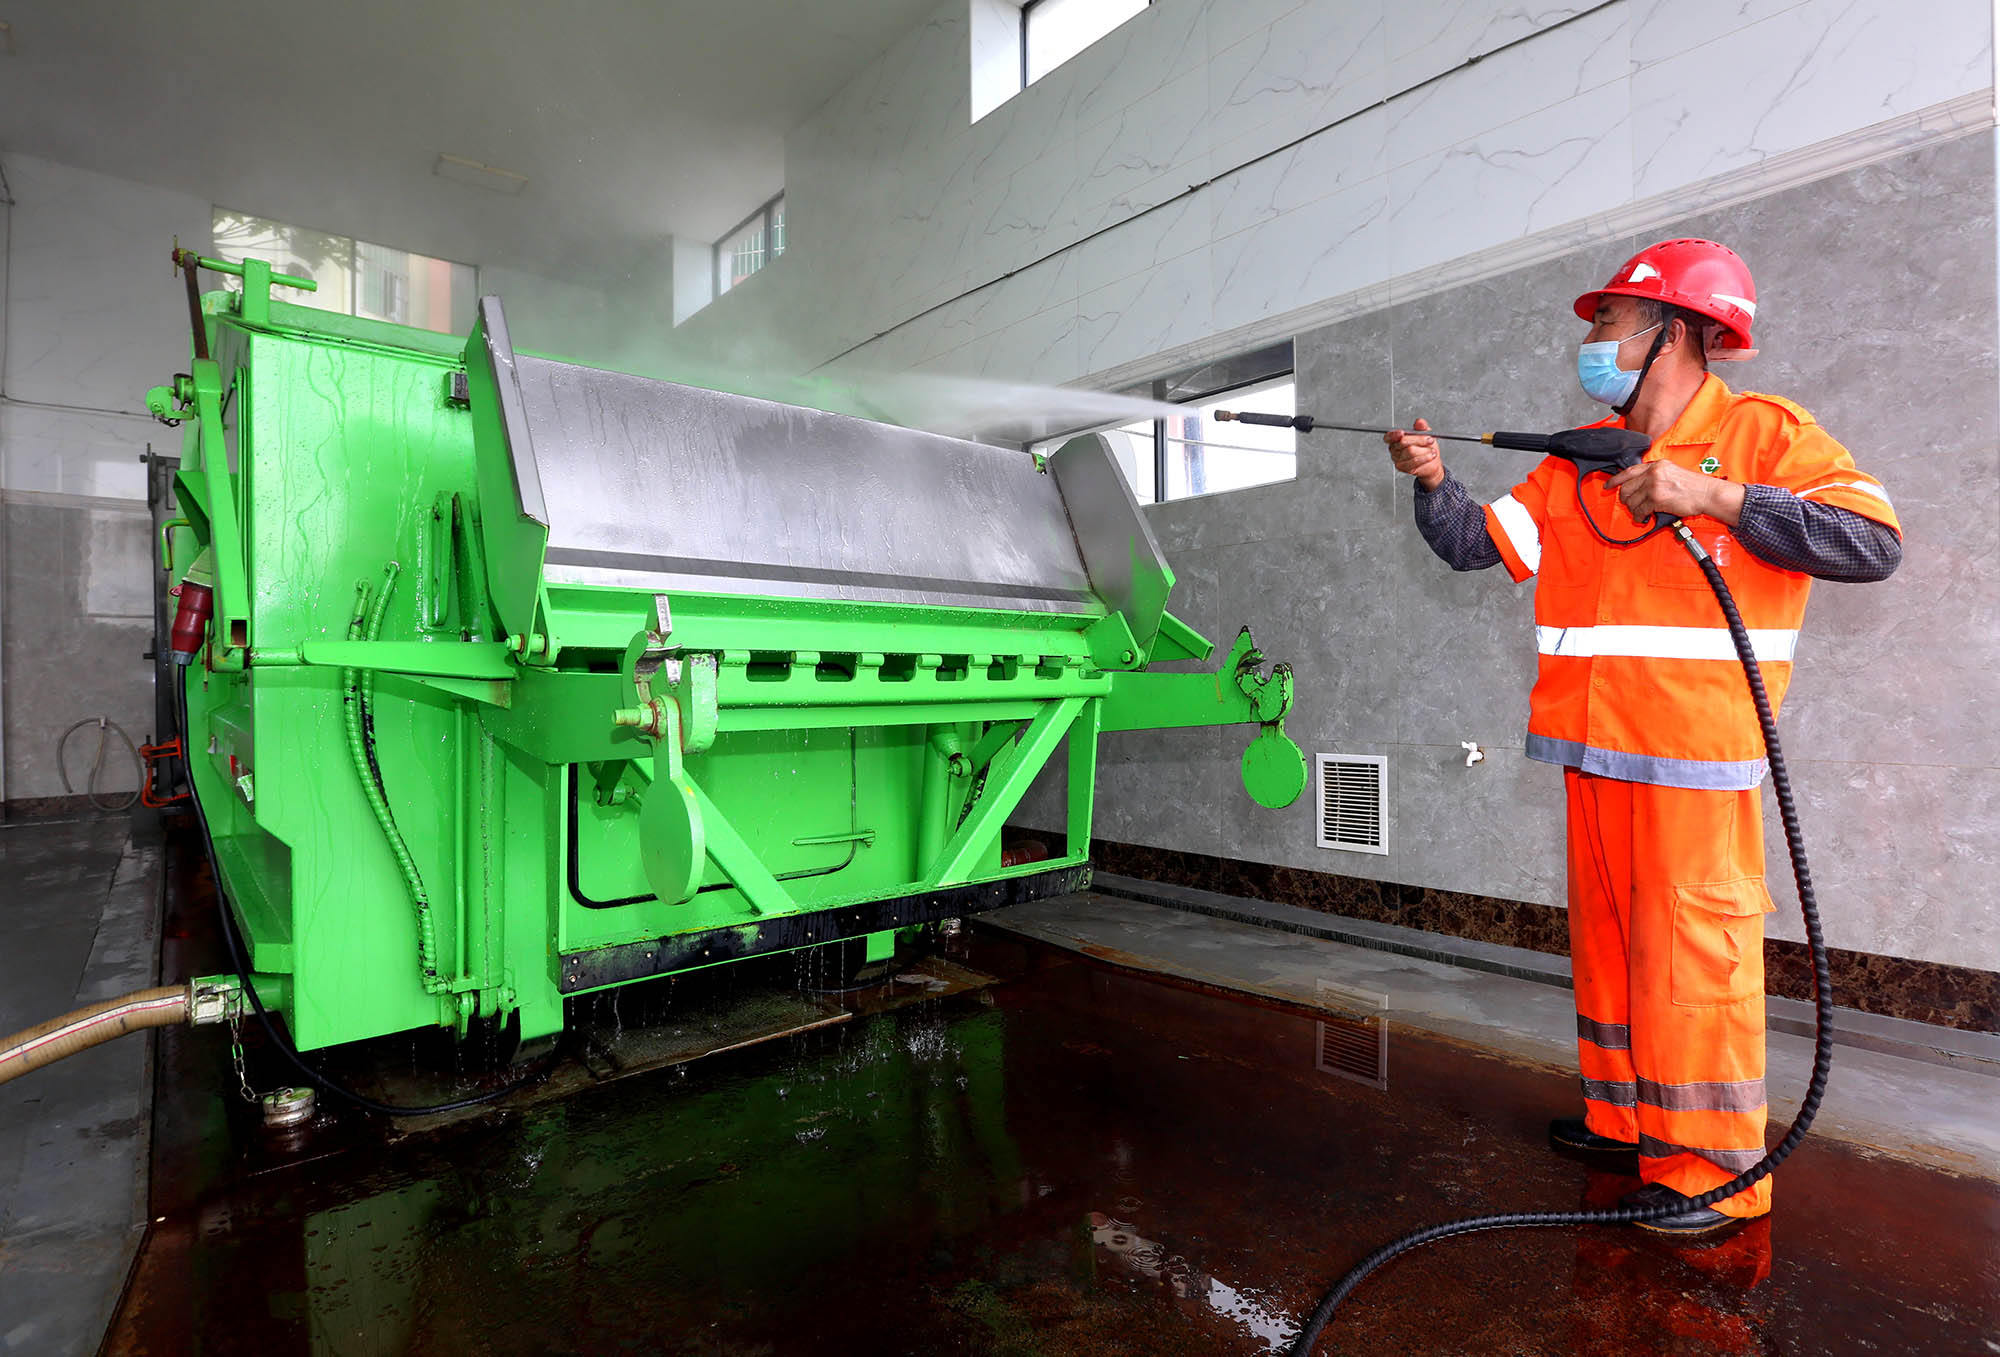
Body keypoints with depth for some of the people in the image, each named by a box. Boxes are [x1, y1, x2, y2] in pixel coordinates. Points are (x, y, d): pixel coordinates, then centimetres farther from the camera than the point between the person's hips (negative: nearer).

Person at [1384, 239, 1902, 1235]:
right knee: (1605, 936, 15)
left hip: (1697, 758, -6)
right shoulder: (1577, 461, 14)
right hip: (1595, 749, 6)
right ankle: (1624, 1118, 31)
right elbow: (1478, 545, 10)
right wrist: (1433, 482, -6)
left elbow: (1874, 543, -12)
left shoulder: (1764, 434, -2)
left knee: (1691, 948, -2)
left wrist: (1717, 497, -18)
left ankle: (1713, 1167, 13)